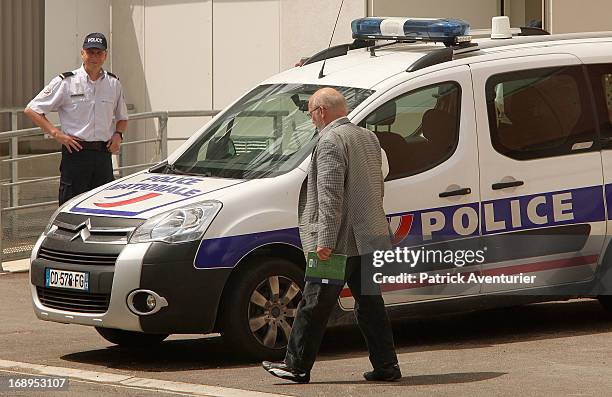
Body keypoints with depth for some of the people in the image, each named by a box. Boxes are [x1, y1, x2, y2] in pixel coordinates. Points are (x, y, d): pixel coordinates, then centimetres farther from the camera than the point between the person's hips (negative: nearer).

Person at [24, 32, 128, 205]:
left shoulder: (114, 84, 11)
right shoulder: (66, 82, -1)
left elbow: (122, 118, 27)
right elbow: (31, 110, 0)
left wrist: (118, 134, 5)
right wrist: (57, 134, -9)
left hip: (104, 153, 4)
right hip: (76, 153, -4)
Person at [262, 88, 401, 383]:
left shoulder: (331, 142, -14)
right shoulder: (369, 138, 15)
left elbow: (330, 196, -21)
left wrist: (325, 241, -23)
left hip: (341, 241, -9)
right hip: (370, 239, 9)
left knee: (315, 304, 0)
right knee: (369, 303, 12)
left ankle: (297, 366, 6)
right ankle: (386, 365, 11)